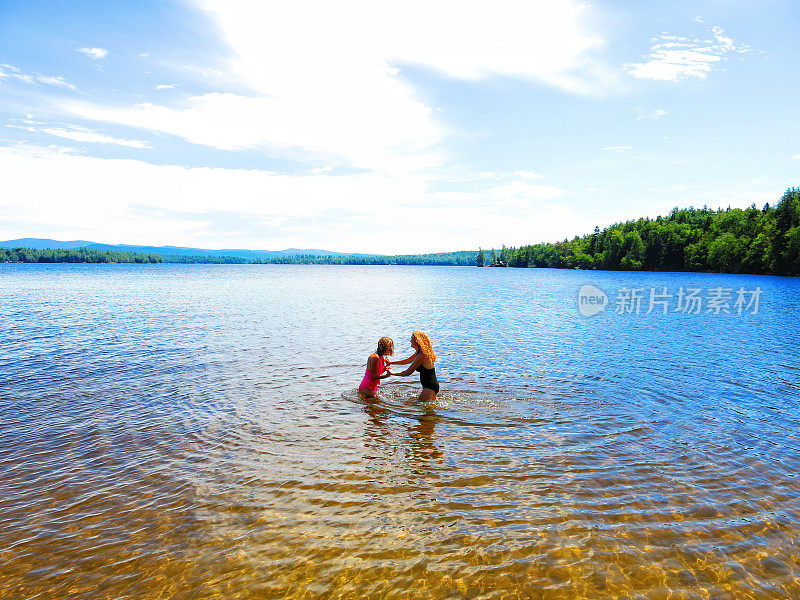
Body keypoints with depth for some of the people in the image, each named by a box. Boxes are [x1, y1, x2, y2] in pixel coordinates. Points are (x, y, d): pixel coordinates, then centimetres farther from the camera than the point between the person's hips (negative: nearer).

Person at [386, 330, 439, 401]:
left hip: (430, 387, -10)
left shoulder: (421, 356, -23)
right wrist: (391, 362, 19)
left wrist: (392, 373, -7)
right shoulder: (419, 352, 7)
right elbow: (407, 361, 22)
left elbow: (408, 373, -18)